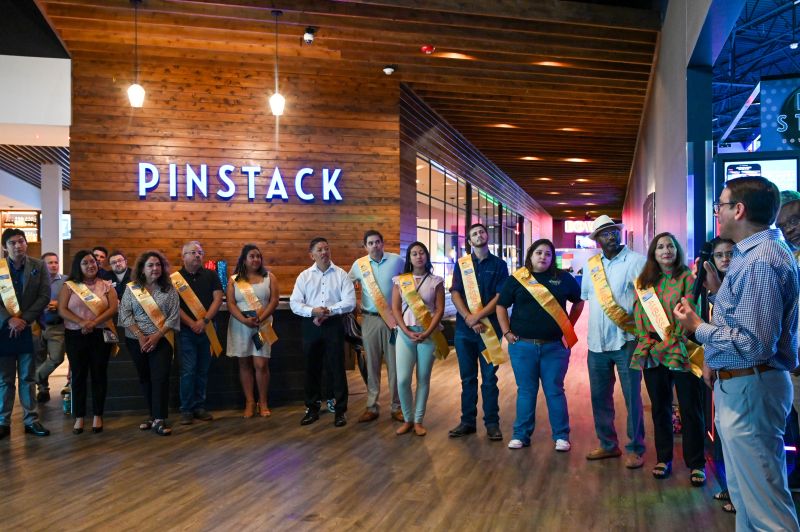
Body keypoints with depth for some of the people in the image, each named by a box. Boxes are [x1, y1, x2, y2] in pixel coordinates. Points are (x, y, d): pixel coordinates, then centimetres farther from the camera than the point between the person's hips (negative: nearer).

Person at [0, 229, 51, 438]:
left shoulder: (38, 266, 3)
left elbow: (44, 296, -3)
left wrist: (24, 319, -12)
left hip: (28, 329, 1)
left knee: (28, 378, 8)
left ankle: (31, 420, 14)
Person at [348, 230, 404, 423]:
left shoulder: (397, 260, -2)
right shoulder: (359, 264, 3)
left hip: (393, 318, -1)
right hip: (370, 319, 1)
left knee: (395, 364, 3)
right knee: (371, 364, 6)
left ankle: (397, 407, 14)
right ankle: (372, 407, 15)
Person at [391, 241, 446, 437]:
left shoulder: (436, 281, 5)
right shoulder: (400, 280, 7)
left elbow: (440, 310, -1)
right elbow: (395, 309, 2)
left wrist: (427, 333, -13)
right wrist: (407, 332, -11)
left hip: (429, 334, 0)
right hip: (405, 333, 1)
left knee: (423, 379, 3)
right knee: (402, 379, -5)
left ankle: (418, 420, 14)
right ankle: (407, 419, 13)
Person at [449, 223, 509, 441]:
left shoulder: (498, 264, 4)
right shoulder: (461, 264, 8)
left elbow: (500, 297, -4)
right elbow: (455, 294, 1)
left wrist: (478, 316, -15)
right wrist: (469, 318, -13)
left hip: (490, 328, -2)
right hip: (464, 328, 2)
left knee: (489, 378, 3)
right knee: (467, 378, 8)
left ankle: (492, 423, 12)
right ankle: (467, 421, 17)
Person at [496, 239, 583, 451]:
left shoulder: (563, 278, 3)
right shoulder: (517, 279, 2)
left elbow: (579, 301, 15)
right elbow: (501, 306, 8)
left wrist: (568, 326, 7)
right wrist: (507, 332, 0)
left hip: (554, 346, 0)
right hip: (523, 346, 0)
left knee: (555, 391, 4)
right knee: (525, 391, 7)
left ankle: (561, 436, 15)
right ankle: (521, 435, 16)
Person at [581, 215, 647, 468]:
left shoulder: (636, 260, -7)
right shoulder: (591, 264, 10)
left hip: (626, 340, -5)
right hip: (596, 342, 5)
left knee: (632, 397, 2)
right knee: (600, 397, 13)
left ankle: (635, 449, 15)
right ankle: (608, 444, 28)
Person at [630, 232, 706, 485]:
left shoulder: (687, 278, -1)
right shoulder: (645, 281, 11)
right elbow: (639, 312, 7)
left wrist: (671, 341, -13)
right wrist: (646, 340, -6)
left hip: (681, 351, -4)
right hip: (652, 352, 4)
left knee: (691, 409, 0)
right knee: (659, 408, 12)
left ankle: (696, 463, 12)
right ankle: (663, 458, 24)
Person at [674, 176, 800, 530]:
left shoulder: (761, 261, -20)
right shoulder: (752, 254, 13)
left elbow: (755, 344, -25)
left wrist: (698, 328, -15)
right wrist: (718, 288, 12)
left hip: (748, 390, -11)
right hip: (736, 385, 11)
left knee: (763, 501, -2)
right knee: (744, 491, 22)